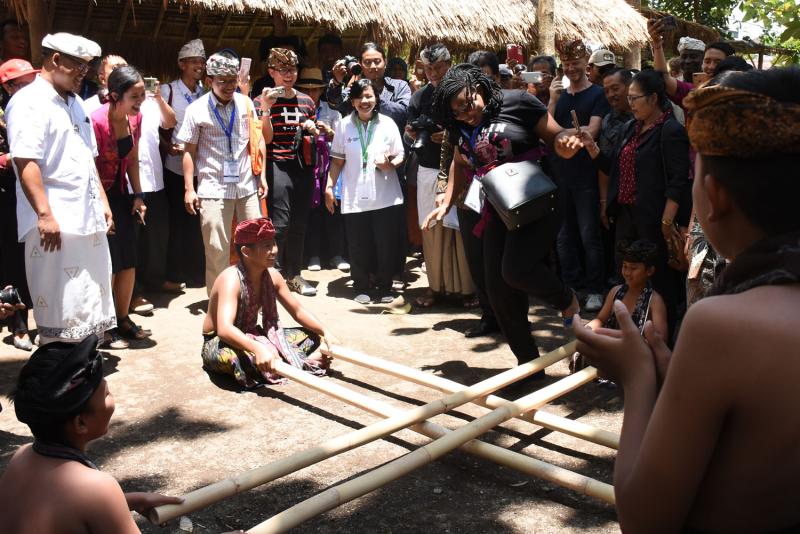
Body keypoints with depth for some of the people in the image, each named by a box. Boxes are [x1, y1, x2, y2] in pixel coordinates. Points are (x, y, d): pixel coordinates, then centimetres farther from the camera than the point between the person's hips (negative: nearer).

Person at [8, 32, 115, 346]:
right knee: (60, 308, -5)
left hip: (88, 219, 9)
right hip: (56, 223, -9)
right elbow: (25, 163, -19)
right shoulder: (29, 102, -9)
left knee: (91, 302, 14)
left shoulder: (74, 103, 19)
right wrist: (45, 214, -24)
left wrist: (102, 201, 19)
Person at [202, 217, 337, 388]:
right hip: (220, 343, -7)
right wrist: (258, 349, -58)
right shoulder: (231, 279, -29)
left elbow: (298, 311, 2)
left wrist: (326, 332, -15)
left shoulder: (271, 276, -7)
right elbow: (224, 329, -43)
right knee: (233, 356, -43)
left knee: (311, 336, -2)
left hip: (251, 336, 7)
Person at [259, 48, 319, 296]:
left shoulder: (306, 101, 15)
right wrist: (266, 110, -18)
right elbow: (266, 138, -7)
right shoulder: (267, 100, 0)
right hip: (278, 166, -5)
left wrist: (313, 129, 2)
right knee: (279, 224, -12)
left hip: (304, 166, 5)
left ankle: (294, 275, 20)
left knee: (299, 224, 9)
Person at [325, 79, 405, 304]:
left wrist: (390, 163, -15)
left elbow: (399, 156, 6)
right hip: (354, 198, 0)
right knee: (358, 245, 4)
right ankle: (362, 287, 20)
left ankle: (385, 286, 19)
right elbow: (337, 161, 8)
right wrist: (329, 186, 2)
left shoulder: (387, 124, 2)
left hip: (385, 197, 0)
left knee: (386, 244, 2)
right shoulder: (345, 125, 3)